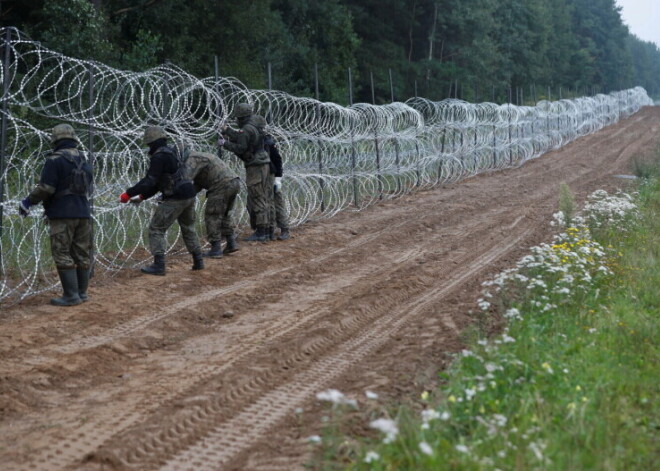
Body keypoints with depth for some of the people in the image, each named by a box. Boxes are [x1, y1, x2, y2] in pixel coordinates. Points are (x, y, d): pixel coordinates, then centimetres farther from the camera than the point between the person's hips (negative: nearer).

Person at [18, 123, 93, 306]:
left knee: (62, 254, -4)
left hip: (63, 215, -7)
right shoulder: (84, 160, 13)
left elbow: (45, 188, -15)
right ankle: (82, 292, 15)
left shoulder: (55, 160, -10)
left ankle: (71, 295, -8)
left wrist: (28, 202, -3)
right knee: (82, 254, 11)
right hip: (83, 213, 7)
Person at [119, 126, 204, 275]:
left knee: (156, 229, -1)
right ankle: (198, 261, 27)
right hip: (189, 195, 9)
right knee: (188, 228, 24)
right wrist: (142, 196, 17)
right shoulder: (170, 153, 17)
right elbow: (157, 182, 20)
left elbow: (149, 181, -20)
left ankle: (159, 265, -5)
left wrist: (128, 193, -16)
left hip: (174, 199, -9)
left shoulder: (159, 157, -13)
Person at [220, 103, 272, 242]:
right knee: (262, 200, 11)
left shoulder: (246, 130, -15)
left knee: (258, 200, -8)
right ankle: (264, 230, 14)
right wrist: (228, 131, 29)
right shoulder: (254, 125, 14)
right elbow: (242, 140, 24)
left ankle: (260, 232, -8)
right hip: (262, 166, 9)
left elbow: (240, 148, -20)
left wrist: (225, 144, -7)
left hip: (255, 167, -9)